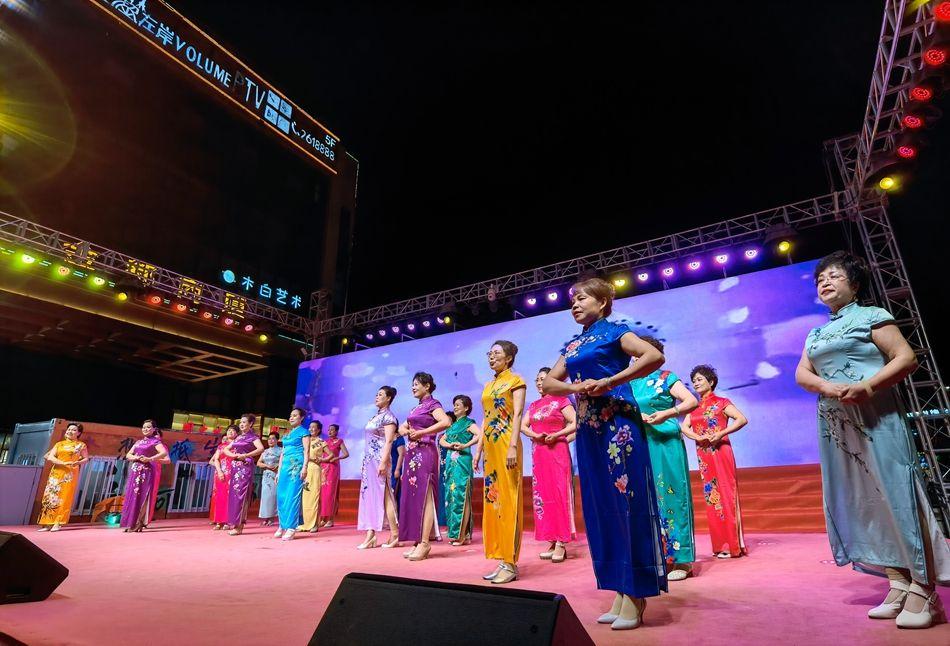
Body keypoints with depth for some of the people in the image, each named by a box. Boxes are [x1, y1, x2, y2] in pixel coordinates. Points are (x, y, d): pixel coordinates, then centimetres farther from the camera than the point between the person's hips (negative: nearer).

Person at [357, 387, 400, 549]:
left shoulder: (388, 417, -7)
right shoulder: (376, 416, 18)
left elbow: (388, 442, -15)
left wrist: (383, 462, -23)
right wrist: (365, 462, 19)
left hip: (379, 460, -9)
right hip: (369, 461, 9)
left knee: (383, 496, -7)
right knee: (369, 495, 6)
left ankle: (395, 534, -1)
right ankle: (370, 535, 8)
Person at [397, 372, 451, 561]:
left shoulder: (432, 404, -4)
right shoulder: (416, 408, 21)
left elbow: (446, 422, -22)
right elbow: (402, 428, 24)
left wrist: (421, 432, -17)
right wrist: (407, 431, 0)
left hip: (425, 453, -9)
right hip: (412, 454, 9)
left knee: (424, 497, -8)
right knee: (412, 496, 8)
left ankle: (424, 543, -4)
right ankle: (417, 542, 13)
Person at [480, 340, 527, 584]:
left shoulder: (515, 381, -1)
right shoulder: (488, 386, 18)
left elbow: (517, 415, -11)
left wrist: (513, 446, -21)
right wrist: (479, 449, 14)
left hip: (505, 445, -7)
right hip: (490, 446, 8)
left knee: (508, 499, -5)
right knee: (493, 498, 8)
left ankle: (511, 563, 1)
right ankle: (501, 559, 16)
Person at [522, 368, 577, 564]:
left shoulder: (560, 400, -1)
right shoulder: (534, 405, 16)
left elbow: (575, 423, -9)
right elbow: (523, 426, 9)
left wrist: (556, 435, -16)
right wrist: (535, 435, -10)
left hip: (557, 451, -6)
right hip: (538, 454, 6)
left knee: (559, 493, -6)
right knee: (542, 495, 5)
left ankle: (561, 544, -3)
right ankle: (550, 542, 12)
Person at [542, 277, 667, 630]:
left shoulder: (614, 331, -2)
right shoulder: (572, 345, 17)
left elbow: (655, 356, -18)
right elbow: (548, 383, 15)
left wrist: (610, 382, -18)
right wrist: (576, 387, -6)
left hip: (617, 423, -7)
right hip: (588, 428, 7)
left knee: (627, 502, -3)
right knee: (600, 506, 9)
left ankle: (636, 596, 9)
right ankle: (620, 592, 21)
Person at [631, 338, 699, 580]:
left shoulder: (666, 378, 0)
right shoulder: (632, 382, 14)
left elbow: (692, 401, -10)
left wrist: (667, 414, -22)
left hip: (666, 443, -5)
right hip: (642, 446, 5)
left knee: (670, 497, -1)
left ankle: (680, 559, 8)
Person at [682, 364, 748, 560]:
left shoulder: (722, 402, 1)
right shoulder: (694, 407, 15)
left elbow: (742, 419, -11)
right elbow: (684, 427, 5)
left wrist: (721, 434, -20)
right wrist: (699, 437, -15)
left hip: (721, 452, -5)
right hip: (703, 456, 5)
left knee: (725, 495, -4)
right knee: (711, 497, 7)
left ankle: (733, 544, 3)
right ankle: (720, 545, 15)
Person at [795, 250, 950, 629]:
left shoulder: (872, 316, 1)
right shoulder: (816, 335, 17)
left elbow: (907, 358, -8)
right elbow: (801, 374, 9)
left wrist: (866, 386, -22)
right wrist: (826, 386, -12)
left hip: (874, 418, -6)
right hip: (835, 423, 6)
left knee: (895, 496, -7)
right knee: (862, 503, 6)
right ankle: (898, 587, 13)